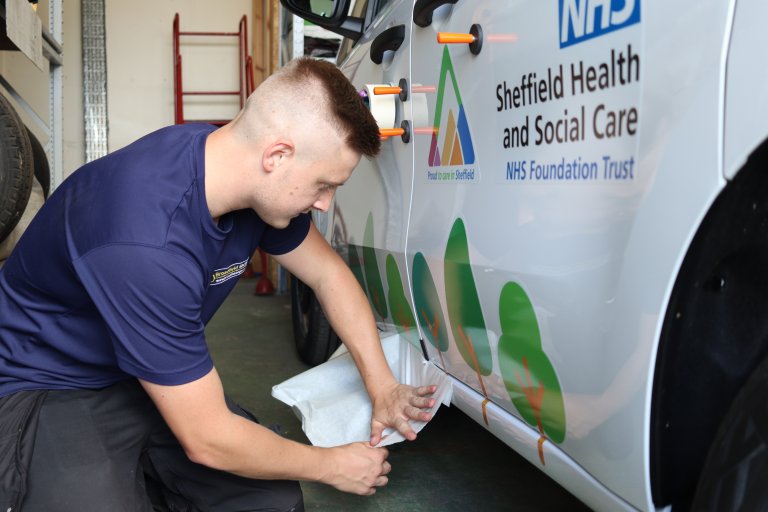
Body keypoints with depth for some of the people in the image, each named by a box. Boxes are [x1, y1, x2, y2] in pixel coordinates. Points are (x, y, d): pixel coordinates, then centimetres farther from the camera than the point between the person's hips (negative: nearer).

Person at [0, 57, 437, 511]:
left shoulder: (257, 182, -12)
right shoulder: (148, 241, -37)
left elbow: (328, 273, 6)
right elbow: (207, 440, -29)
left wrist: (382, 384, 0)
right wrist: (331, 465, -14)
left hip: (158, 374, 7)